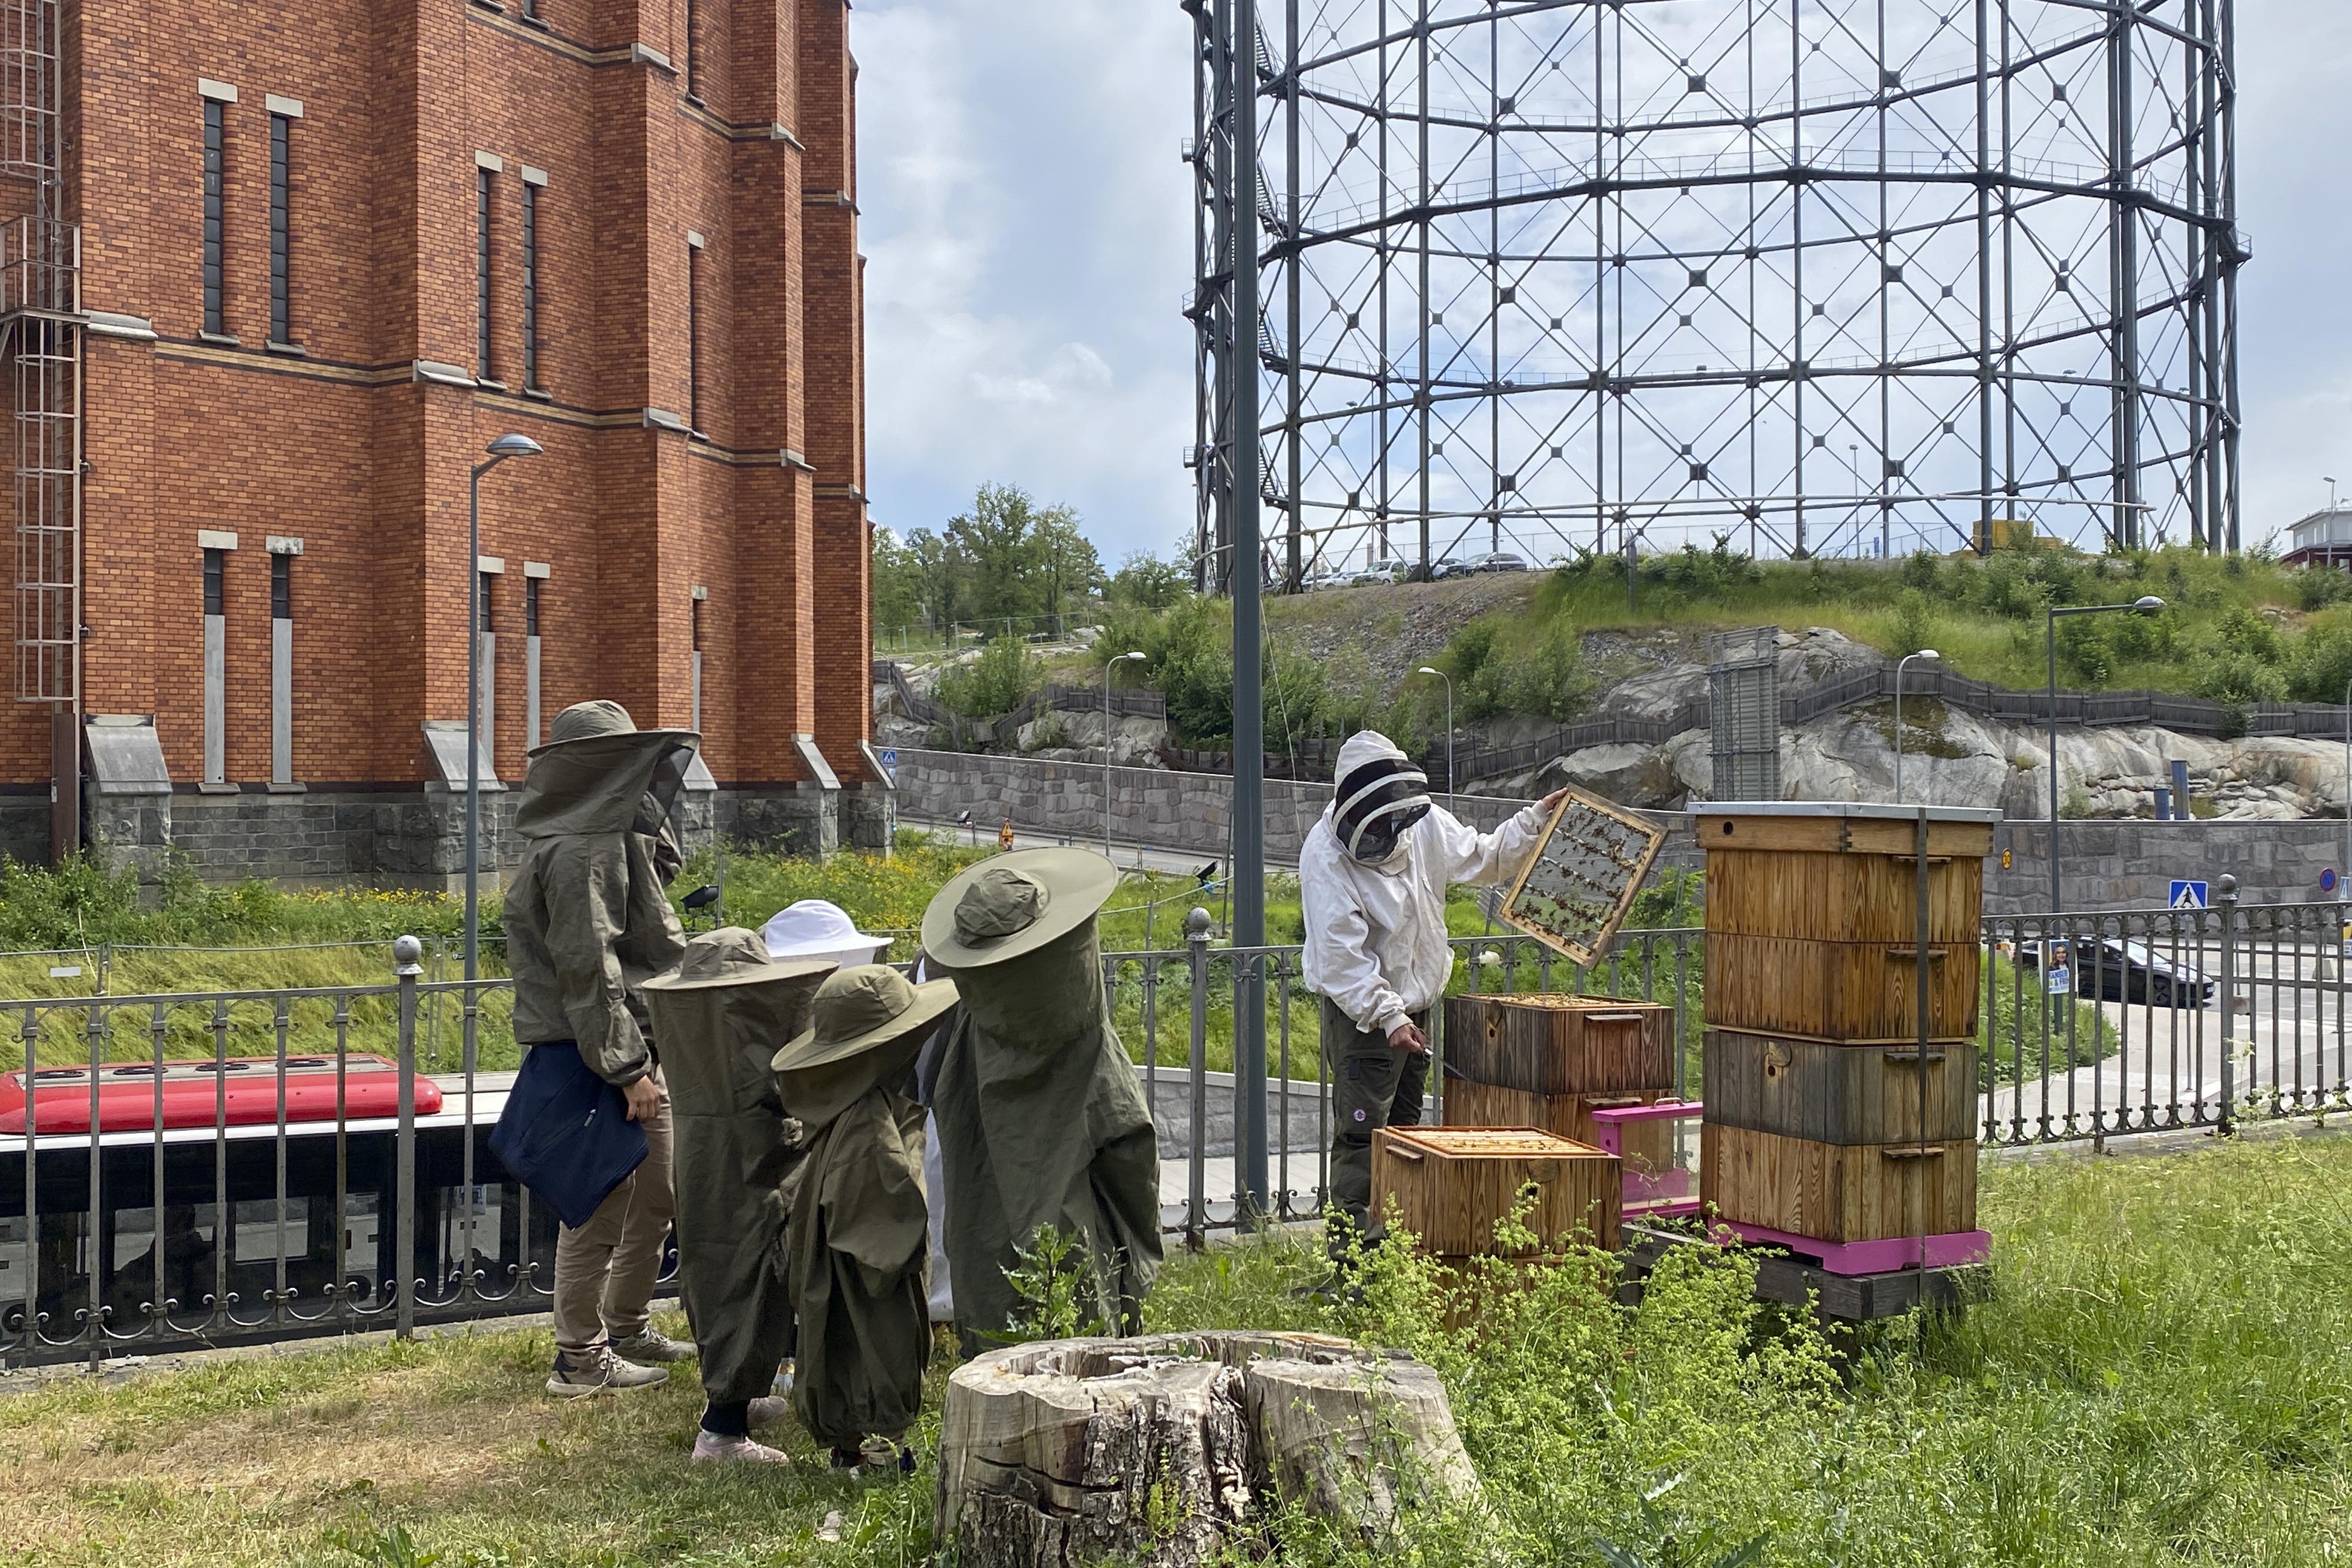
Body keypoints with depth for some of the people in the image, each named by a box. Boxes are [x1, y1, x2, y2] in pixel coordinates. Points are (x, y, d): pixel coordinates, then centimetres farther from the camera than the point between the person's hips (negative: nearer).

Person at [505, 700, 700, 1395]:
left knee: (654, 1200, 19)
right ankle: (581, 1357, 11)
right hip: (599, 1055, -10)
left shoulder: (617, 836, 12)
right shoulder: (579, 850, -18)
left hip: (637, 1046, 11)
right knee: (600, 1208, -1)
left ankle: (628, 1329, 33)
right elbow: (588, 967, -23)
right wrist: (627, 1068, -23)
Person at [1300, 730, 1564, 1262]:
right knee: (1363, 1138, -10)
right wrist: (1387, 1016, -30)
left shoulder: (1425, 823, -2)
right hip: (1360, 1013, -7)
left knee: (1405, 1130, 15)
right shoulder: (1325, 855, -20)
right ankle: (1351, 1255, -4)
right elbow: (1340, 954, -25)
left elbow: (1486, 859, 15)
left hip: (1416, 1005, 7)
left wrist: (1534, 822, 2)